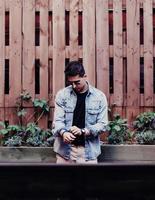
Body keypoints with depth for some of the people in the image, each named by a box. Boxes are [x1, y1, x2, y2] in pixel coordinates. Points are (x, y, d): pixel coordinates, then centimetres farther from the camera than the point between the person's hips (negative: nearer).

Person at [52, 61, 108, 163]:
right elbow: (58, 120, -4)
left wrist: (83, 131, -19)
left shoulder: (99, 96, -1)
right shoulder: (62, 94, 0)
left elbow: (102, 124, -4)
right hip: (65, 149, 1)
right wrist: (63, 132, -26)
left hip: (88, 150, 0)